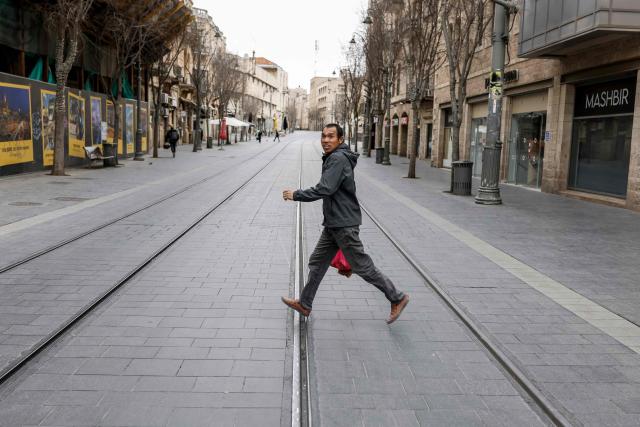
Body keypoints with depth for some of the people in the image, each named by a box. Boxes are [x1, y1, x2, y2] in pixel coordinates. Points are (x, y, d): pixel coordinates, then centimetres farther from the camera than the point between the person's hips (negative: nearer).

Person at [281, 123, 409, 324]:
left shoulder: (338, 159, -18)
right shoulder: (333, 158, 14)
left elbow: (324, 189, -25)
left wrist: (295, 195, -16)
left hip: (344, 224, -10)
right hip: (333, 224, 10)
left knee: (362, 266, -1)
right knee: (317, 262, 14)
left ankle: (397, 298, 12)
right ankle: (305, 304, 26)